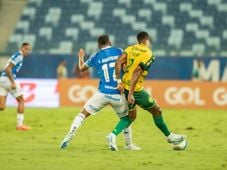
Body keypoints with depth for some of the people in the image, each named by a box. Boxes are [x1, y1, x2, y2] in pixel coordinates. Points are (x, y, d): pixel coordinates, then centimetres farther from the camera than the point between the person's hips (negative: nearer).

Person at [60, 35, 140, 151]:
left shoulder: (96, 56, 5)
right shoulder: (119, 52, 2)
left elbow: (82, 68, 21)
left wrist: (81, 57, 39)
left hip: (102, 93, 0)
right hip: (118, 95, 0)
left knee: (83, 114, 10)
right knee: (126, 118, 22)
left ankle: (72, 132, -14)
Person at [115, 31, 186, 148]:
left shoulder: (130, 49, 7)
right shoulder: (148, 54, -10)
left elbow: (118, 63, -7)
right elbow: (137, 72, -20)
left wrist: (119, 82, -6)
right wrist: (131, 94, -21)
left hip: (124, 88, 6)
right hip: (136, 89, -6)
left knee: (131, 116, 22)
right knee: (157, 111, 12)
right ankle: (169, 136, 24)